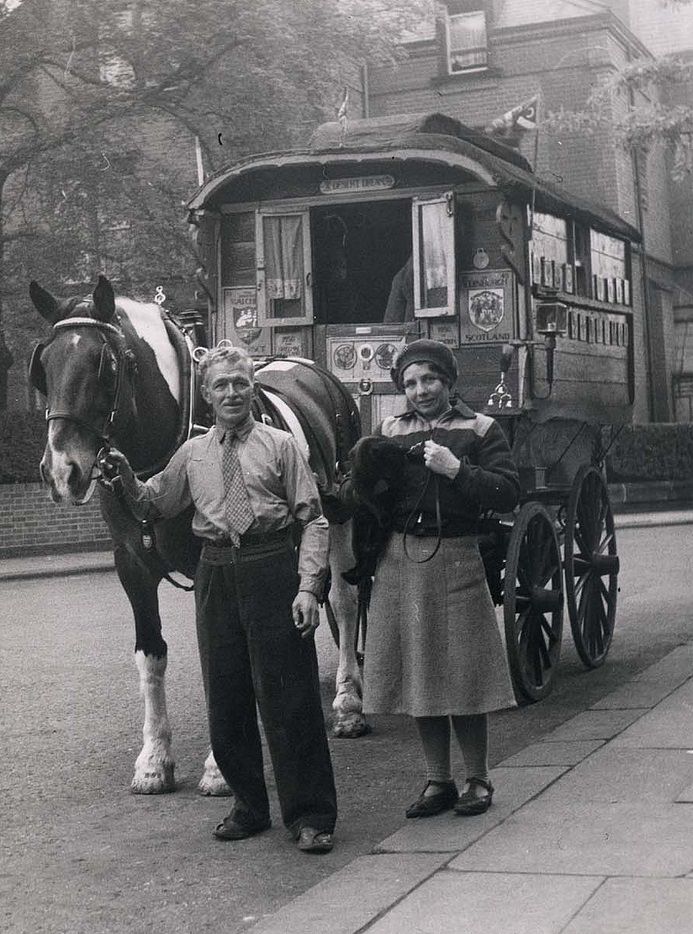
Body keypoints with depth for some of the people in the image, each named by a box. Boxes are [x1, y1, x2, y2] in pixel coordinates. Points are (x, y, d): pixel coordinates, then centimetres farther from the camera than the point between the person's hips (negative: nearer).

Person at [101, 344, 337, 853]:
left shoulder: (280, 445, 0)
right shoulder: (192, 454, 11)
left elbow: (313, 521, -4)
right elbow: (156, 505, 20)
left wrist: (308, 587, -14)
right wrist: (129, 480, 0)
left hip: (271, 569, -4)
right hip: (216, 576, 4)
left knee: (288, 697, -3)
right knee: (226, 697, 10)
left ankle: (310, 815, 7)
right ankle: (249, 806, 26)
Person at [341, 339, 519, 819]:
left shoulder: (480, 430, 3)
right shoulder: (391, 432, 11)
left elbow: (508, 493, -8)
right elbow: (353, 499, 9)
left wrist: (456, 470, -17)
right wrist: (363, 476, -13)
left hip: (457, 560, -3)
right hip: (401, 562, 3)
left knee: (462, 673, -1)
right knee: (419, 674, 8)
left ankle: (478, 780, 14)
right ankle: (438, 782, 19)